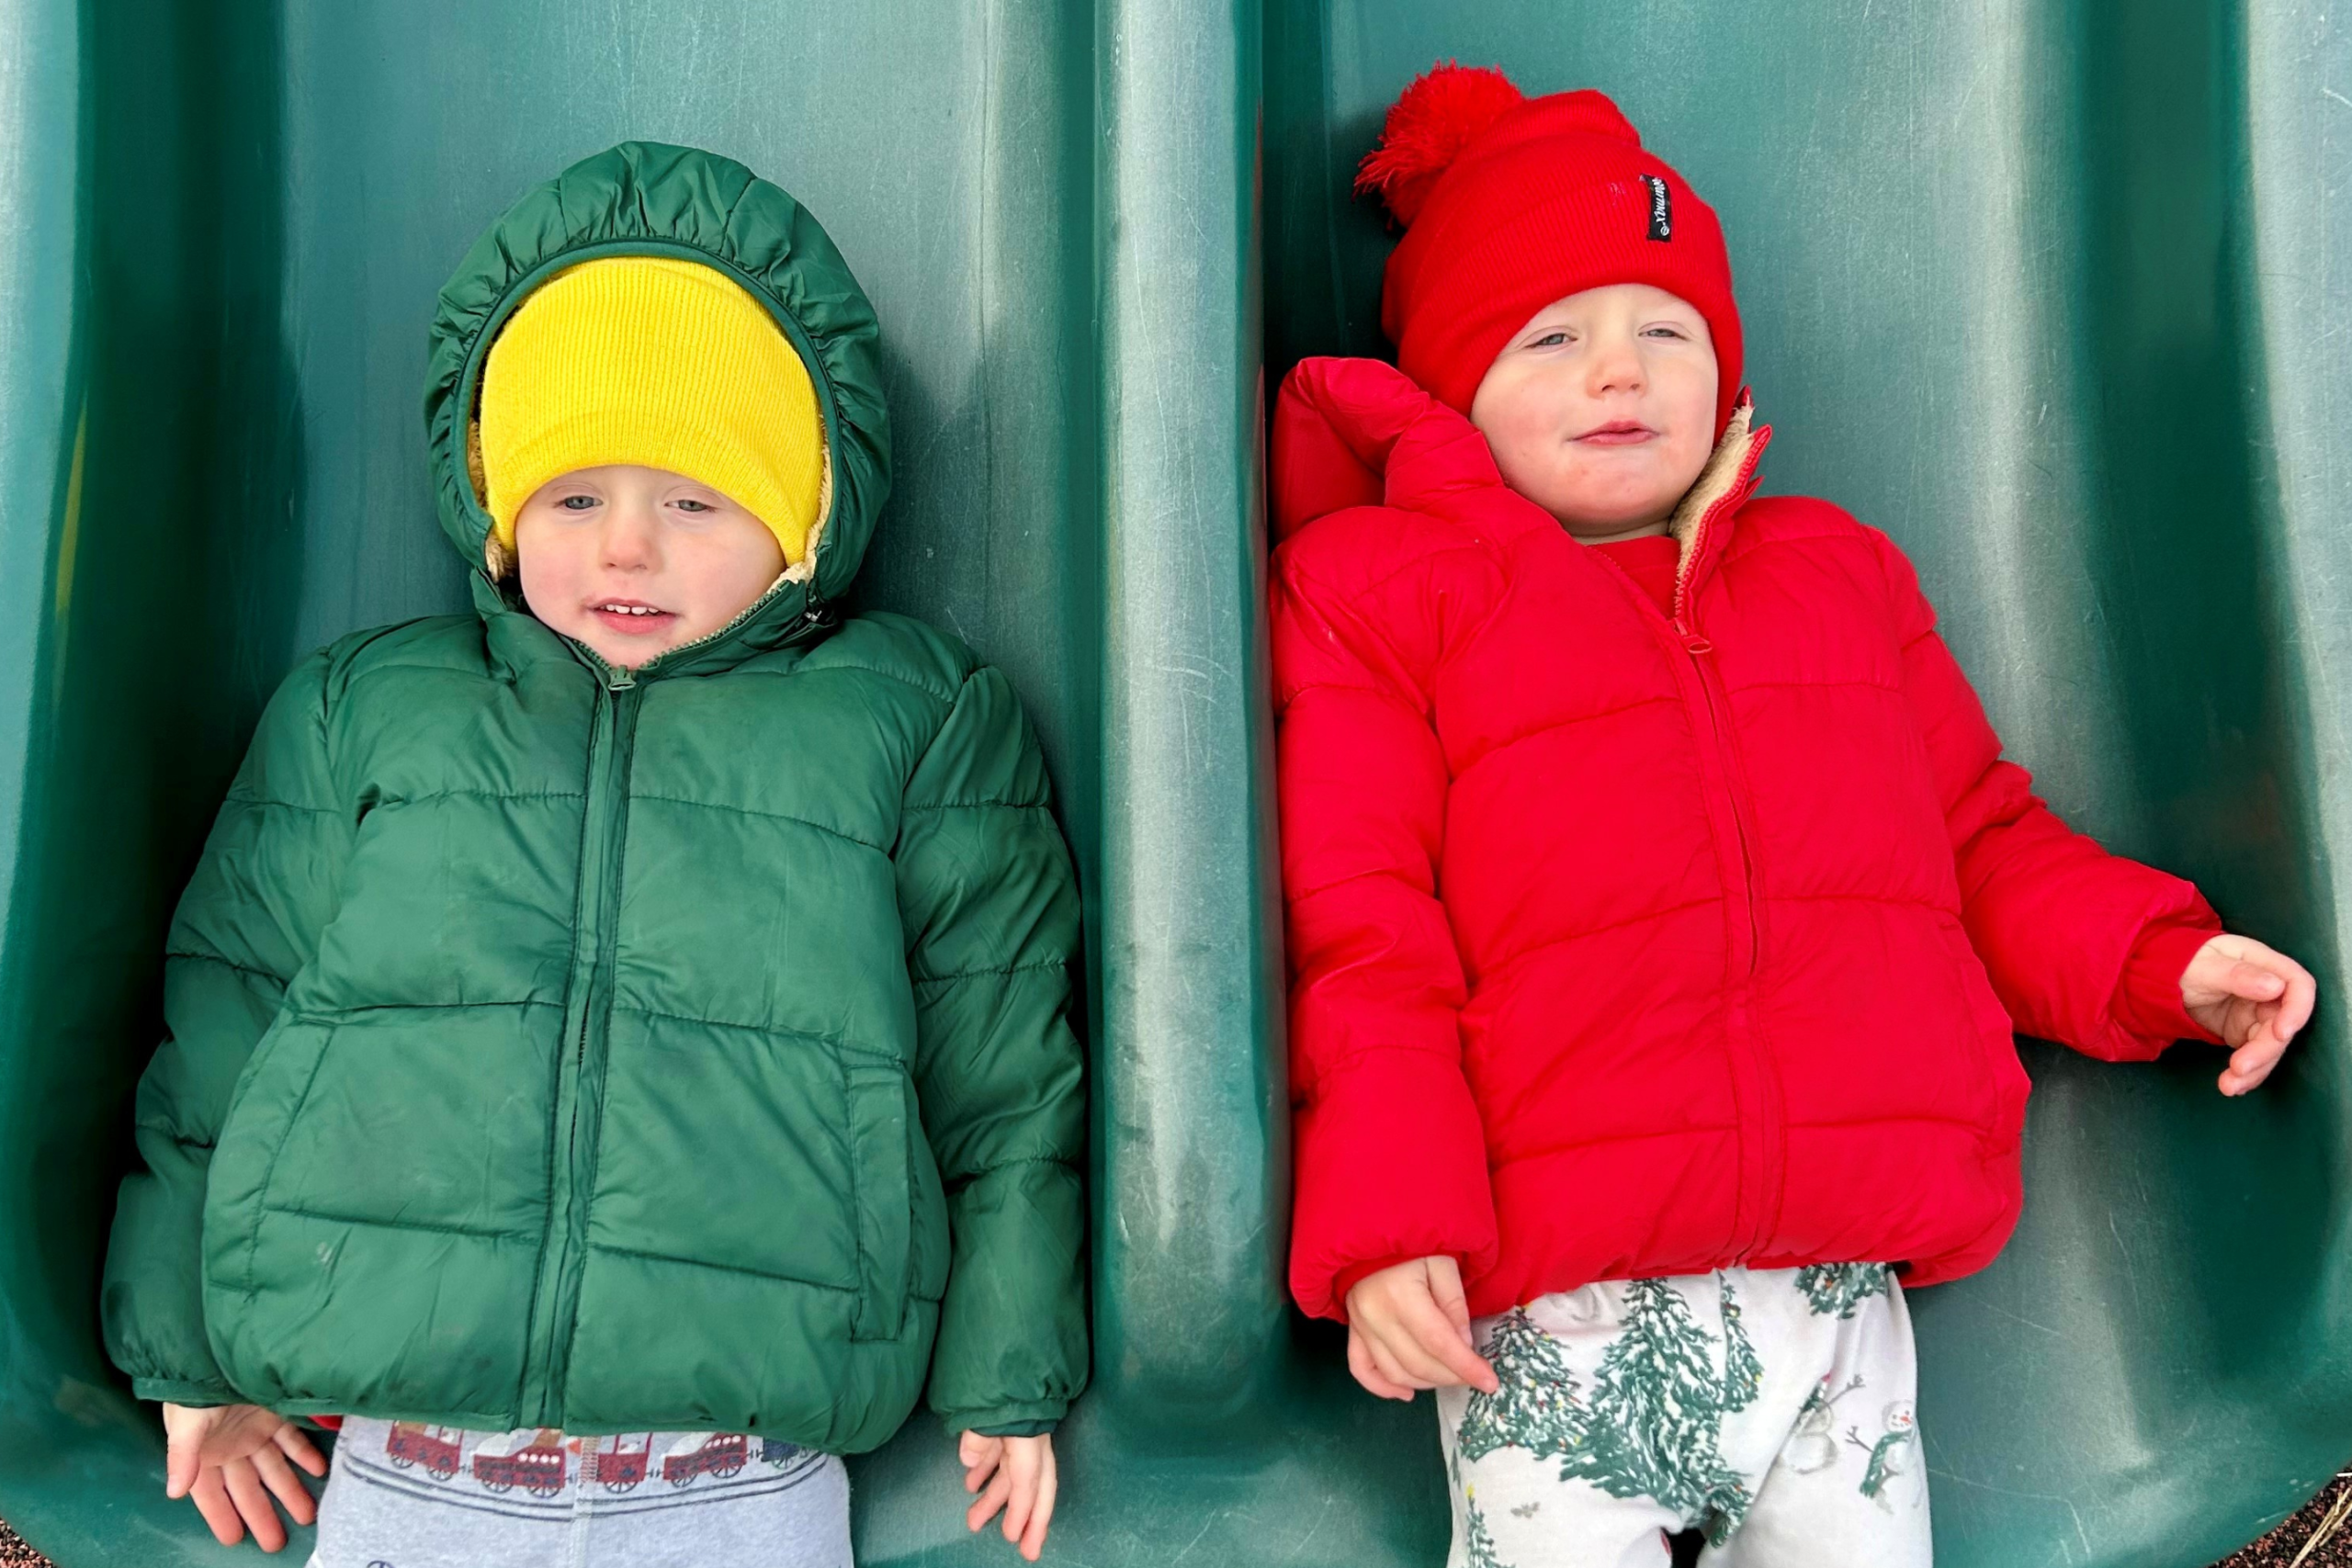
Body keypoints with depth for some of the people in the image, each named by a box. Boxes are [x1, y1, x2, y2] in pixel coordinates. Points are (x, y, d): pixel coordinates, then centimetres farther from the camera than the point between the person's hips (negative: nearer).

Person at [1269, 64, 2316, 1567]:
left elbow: (1982, 840, 23)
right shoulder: (1372, 590, 6)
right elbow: (1355, 930, -1)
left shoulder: (1840, 571, 21)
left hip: (1839, 1290, 4)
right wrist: (1387, 1220, -12)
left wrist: (2157, 956, 5)